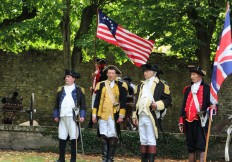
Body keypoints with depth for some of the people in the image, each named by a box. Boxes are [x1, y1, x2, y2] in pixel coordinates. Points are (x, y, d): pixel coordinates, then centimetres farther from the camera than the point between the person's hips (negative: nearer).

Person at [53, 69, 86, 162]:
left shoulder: (79, 90, 6)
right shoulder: (61, 90, 16)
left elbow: (83, 104, 2)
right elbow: (57, 104, 17)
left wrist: (82, 116, -7)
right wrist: (56, 116, 9)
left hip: (73, 117, -3)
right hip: (62, 117, 4)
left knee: (73, 138, -1)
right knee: (62, 138, 4)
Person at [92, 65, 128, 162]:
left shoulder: (121, 86, 5)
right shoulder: (101, 85, 12)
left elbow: (123, 102, 2)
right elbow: (97, 101, 12)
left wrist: (121, 116, -5)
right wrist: (94, 114, 7)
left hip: (114, 116, -2)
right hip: (102, 115, 2)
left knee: (113, 138, -4)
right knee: (104, 137, 2)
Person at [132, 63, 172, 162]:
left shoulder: (160, 85, -1)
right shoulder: (141, 85, 21)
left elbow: (168, 100, -2)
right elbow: (137, 101, 23)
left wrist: (158, 105, -17)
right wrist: (134, 115, 17)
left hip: (151, 117, -7)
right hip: (141, 117, 7)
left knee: (151, 140, -8)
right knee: (143, 141, 9)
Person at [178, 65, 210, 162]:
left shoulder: (207, 89, 2)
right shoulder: (188, 89, 18)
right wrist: (181, 121, 14)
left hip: (200, 121, -5)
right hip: (189, 122, 6)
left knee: (202, 146, -10)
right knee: (190, 147, 10)